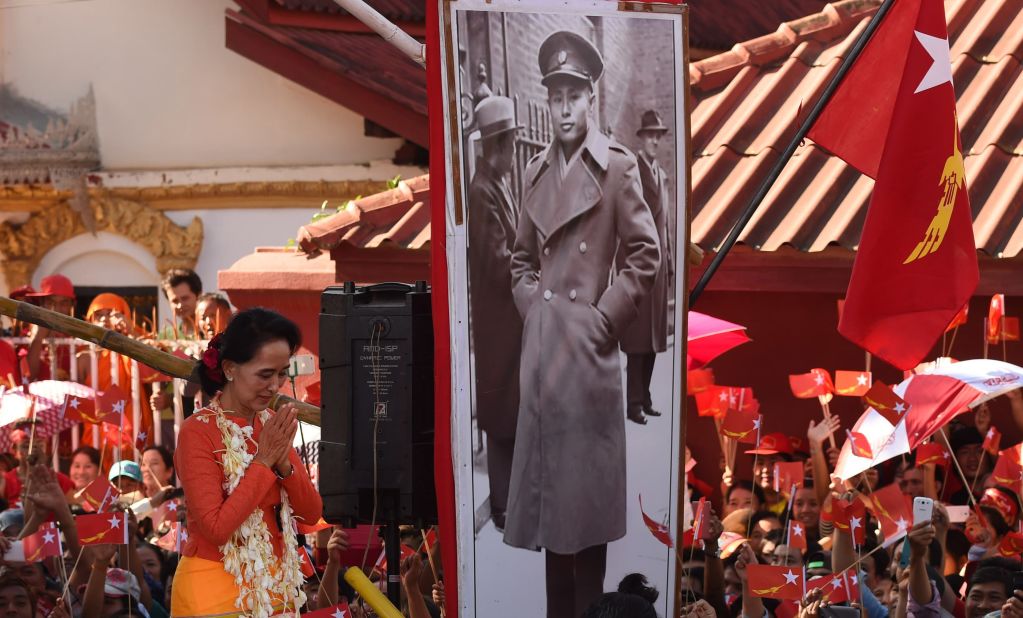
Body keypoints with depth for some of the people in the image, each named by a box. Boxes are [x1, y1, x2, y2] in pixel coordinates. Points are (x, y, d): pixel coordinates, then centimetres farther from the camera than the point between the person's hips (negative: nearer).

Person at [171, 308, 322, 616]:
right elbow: (215, 528, -20)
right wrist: (263, 461, -19)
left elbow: (312, 513, 3)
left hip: (276, 586, 6)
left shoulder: (272, 425, 5)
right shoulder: (197, 432, -14)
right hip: (216, 590, -6)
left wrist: (284, 463, -13)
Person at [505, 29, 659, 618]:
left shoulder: (618, 165, -6)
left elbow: (646, 255, -7)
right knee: (546, 492, 9)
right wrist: (533, 306, 6)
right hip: (541, 346, 6)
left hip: (588, 346, -5)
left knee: (586, 492, -1)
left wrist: (606, 317, -8)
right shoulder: (537, 171, 11)